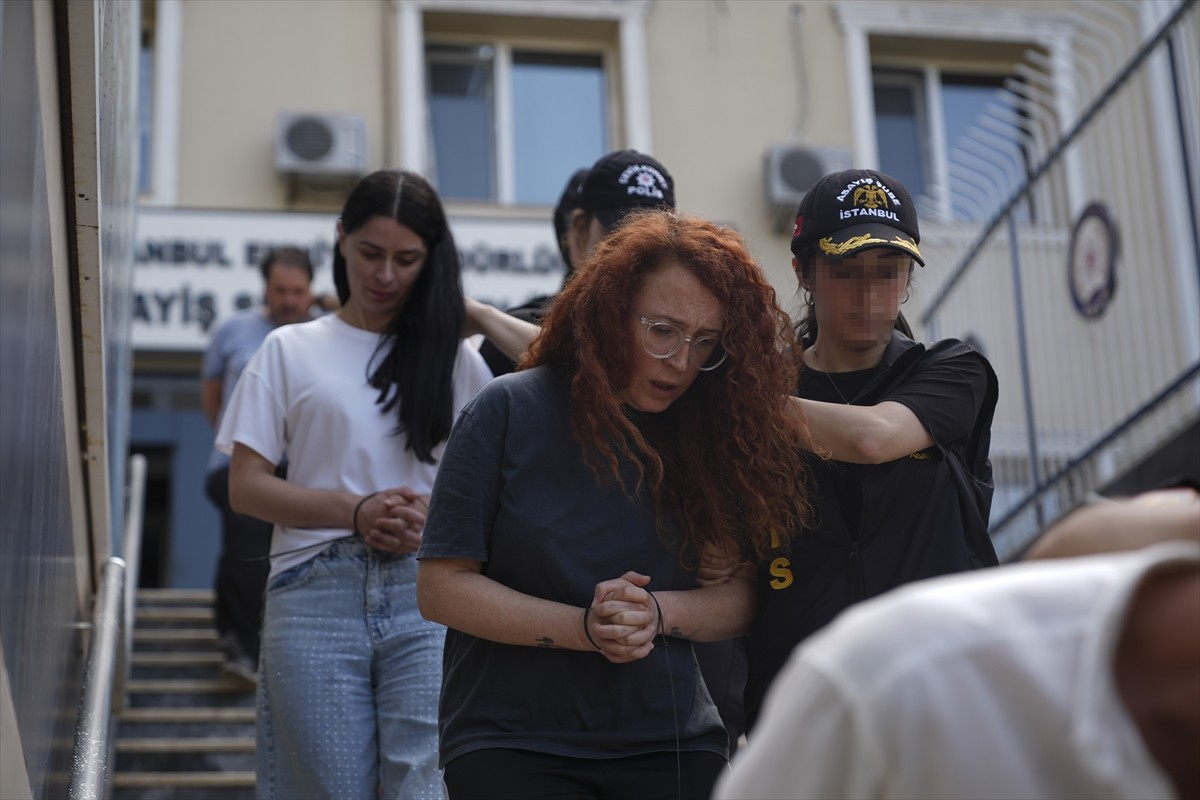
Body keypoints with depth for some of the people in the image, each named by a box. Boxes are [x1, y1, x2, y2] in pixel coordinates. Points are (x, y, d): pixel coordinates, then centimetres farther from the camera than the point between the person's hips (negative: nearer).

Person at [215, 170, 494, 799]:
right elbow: (246, 487, 6)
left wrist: (435, 515, -11)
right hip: (315, 596, 0)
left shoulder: (455, 359, 15)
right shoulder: (290, 351, 12)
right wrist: (355, 511, -8)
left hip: (428, 591, 0)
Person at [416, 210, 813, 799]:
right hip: (511, 744, -2)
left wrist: (657, 612, -15)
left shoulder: (712, 430, 3)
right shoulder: (511, 412, -5)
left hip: (671, 745, 3)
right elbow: (441, 587, -7)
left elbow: (745, 595, 4)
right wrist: (586, 629, -15)